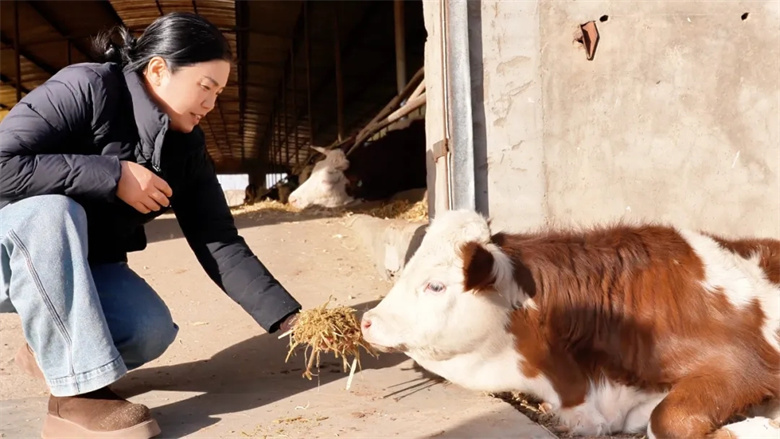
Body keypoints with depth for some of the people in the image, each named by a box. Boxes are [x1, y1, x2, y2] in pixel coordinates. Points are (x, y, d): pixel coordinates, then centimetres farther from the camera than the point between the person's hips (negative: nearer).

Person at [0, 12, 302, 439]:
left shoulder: (187, 147, -6)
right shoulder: (86, 87, -23)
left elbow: (221, 246, -11)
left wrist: (291, 318, -19)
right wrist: (113, 175, -32)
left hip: (83, 267, 5)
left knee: (152, 331, -23)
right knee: (50, 209, -37)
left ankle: (50, 350, 9)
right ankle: (77, 394, -29)